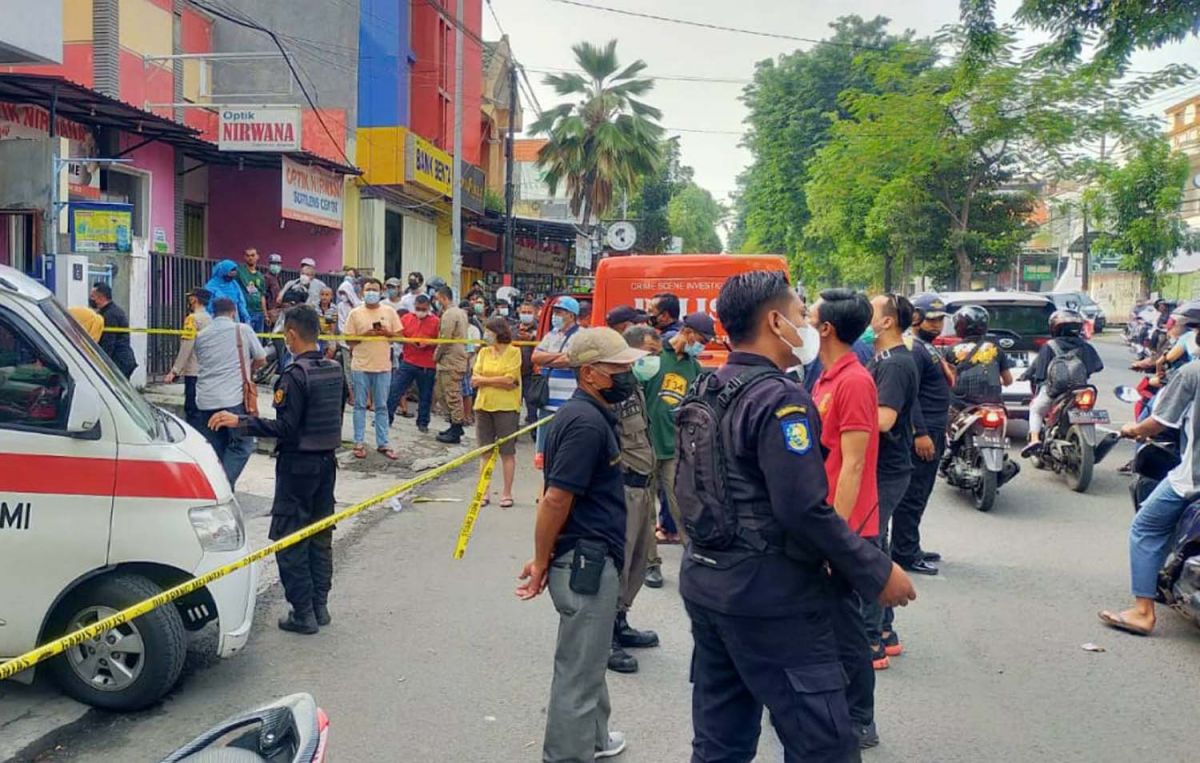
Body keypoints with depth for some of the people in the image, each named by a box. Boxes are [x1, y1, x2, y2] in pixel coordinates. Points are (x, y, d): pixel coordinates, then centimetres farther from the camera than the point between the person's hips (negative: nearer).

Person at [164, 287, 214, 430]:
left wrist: (174, 372, -16)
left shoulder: (193, 318, -10)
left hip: (194, 373, -8)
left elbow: (186, 348, -16)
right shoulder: (209, 319, 12)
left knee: (192, 412, -6)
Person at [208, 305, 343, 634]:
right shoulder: (333, 369, 5)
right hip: (326, 461, 8)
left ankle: (303, 613, 4)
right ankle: (320, 606, 22)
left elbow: (286, 427, -21)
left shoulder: (295, 375, -19)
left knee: (289, 541, 1)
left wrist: (239, 422, -19)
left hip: (298, 464, -8)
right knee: (320, 536, 15)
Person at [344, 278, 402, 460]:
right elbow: (349, 340, -1)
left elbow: (400, 336, 6)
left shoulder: (389, 312, 5)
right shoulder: (355, 313, 0)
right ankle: (359, 442, 12)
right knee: (360, 406, 5)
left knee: (382, 406, 7)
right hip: (360, 366, -1)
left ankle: (382, 443, 13)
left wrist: (387, 333, -12)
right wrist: (365, 335, -15)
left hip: (383, 366, 1)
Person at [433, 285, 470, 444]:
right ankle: (456, 425, 20)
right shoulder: (461, 312, 15)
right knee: (439, 392, 17)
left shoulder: (449, 314, -15)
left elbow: (445, 339, -18)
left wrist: (437, 355, -3)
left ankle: (455, 432, 2)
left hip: (451, 361, -10)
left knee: (453, 396, -4)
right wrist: (439, 352, 15)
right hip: (458, 358, 10)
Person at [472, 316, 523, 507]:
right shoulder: (483, 352, 8)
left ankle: (507, 493, 11)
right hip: (483, 406, 5)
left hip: (506, 407, -4)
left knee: (507, 452, 3)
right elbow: (474, 380, 2)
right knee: (485, 452, 10)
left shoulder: (513, 352, -5)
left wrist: (484, 380, -5)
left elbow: (509, 379, -14)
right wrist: (499, 381, -11)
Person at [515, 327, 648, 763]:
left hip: (591, 559, 11)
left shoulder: (589, 415, 10)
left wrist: (546, 559, 16)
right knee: (579, 670, 2)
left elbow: (558, 496, 14)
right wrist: (541, 563, -13)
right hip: (587, 562, -11)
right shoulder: (587, 422, -22)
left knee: (588, 660, 26)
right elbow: (556, 499, -24)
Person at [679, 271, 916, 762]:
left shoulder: (704, 393, 9)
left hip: (704, 583, 9)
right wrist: (878, 573, -15)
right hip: (771, 595, -9)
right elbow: (805, 510, -23)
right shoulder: (779, 398, -17)